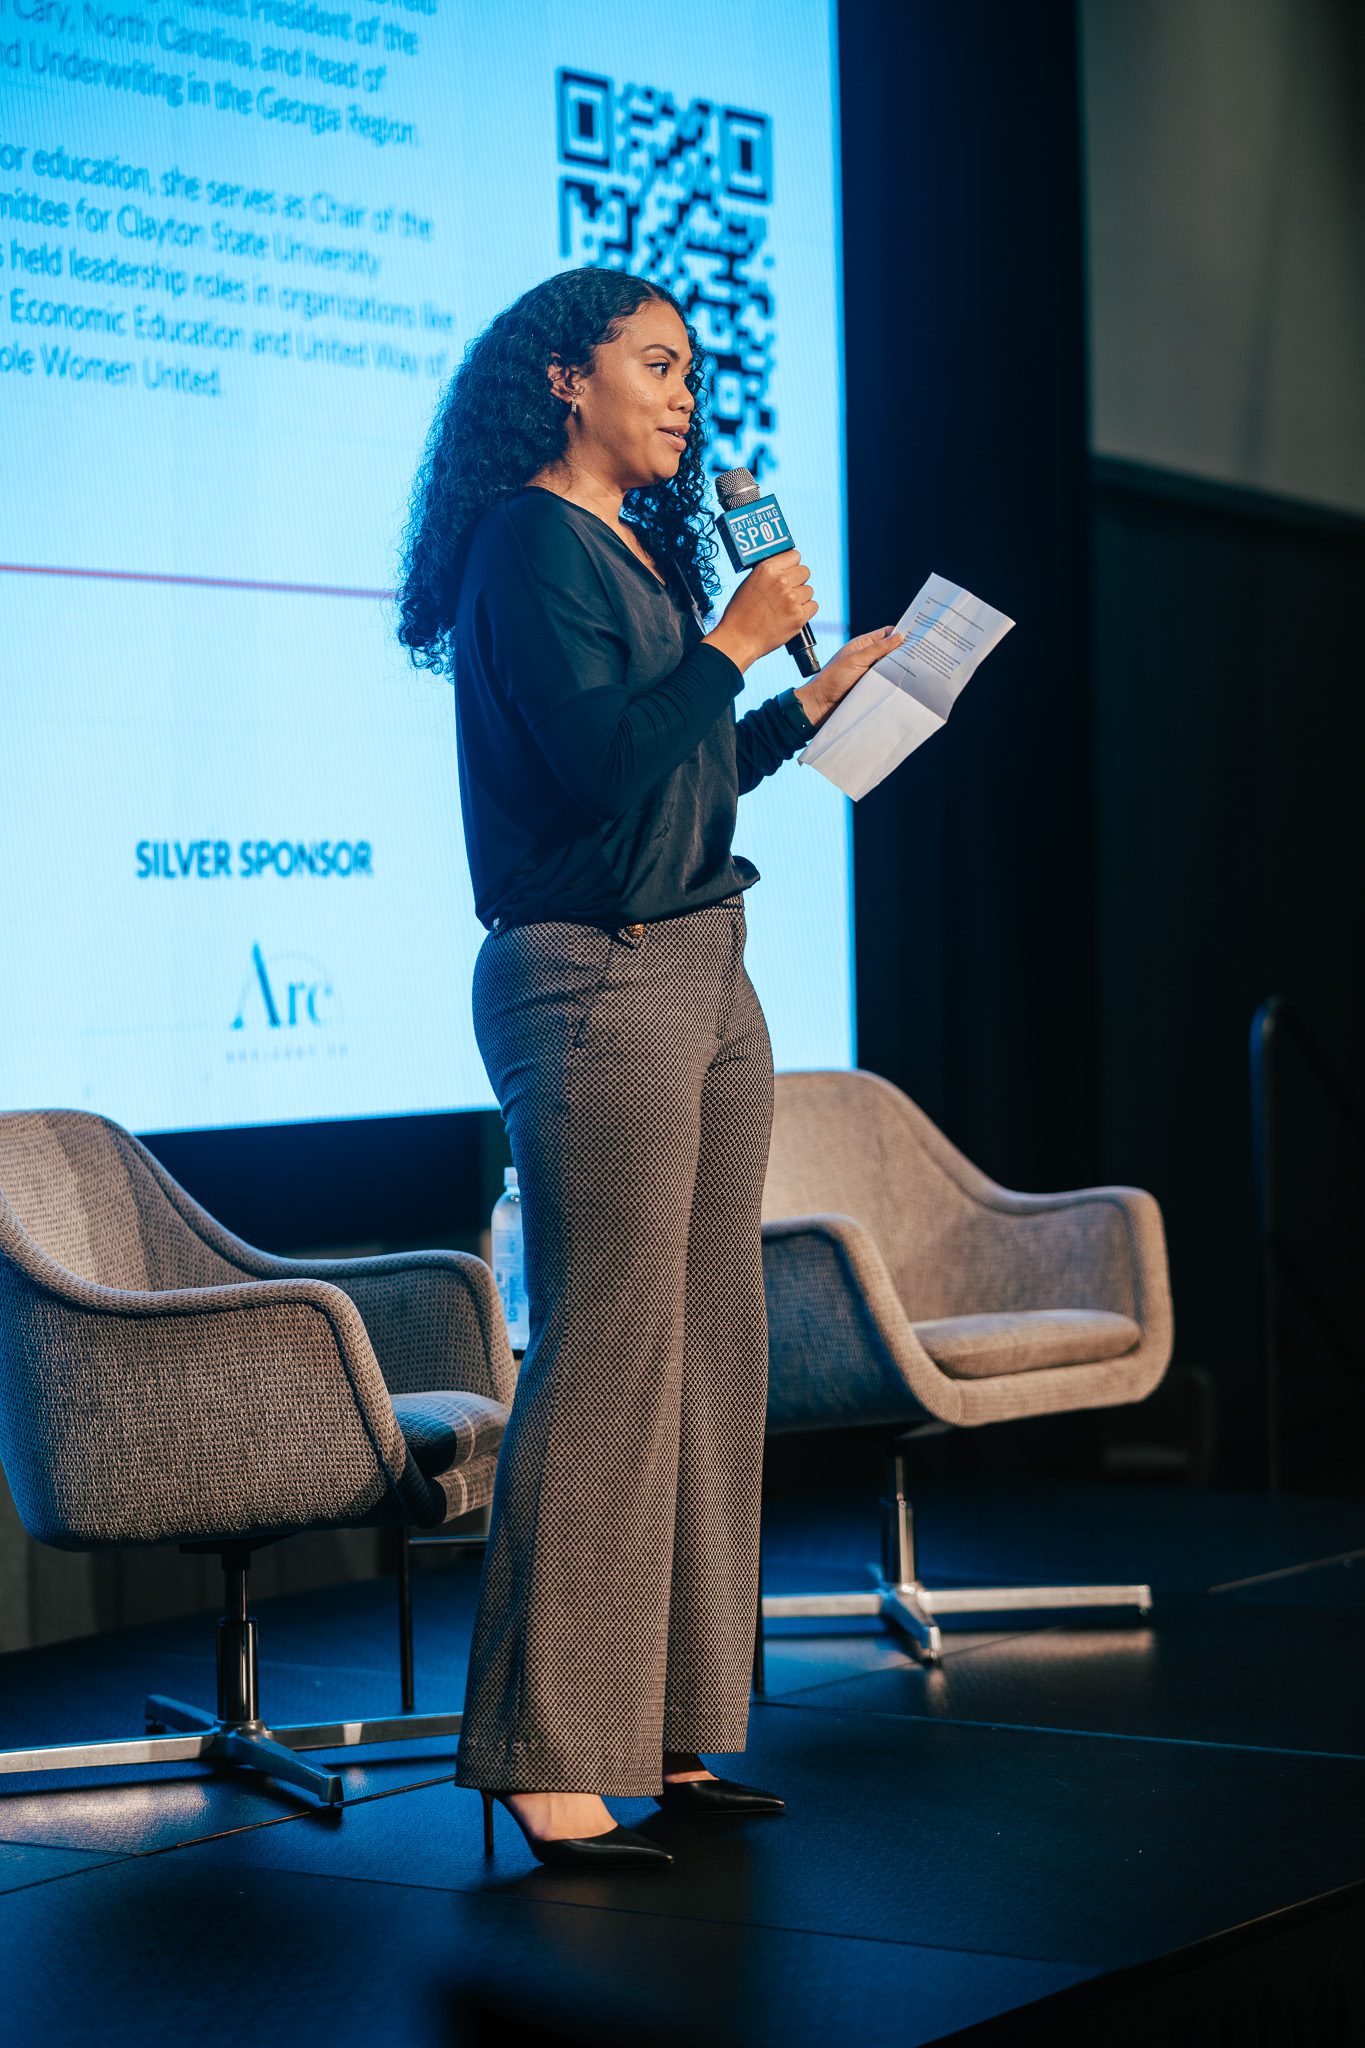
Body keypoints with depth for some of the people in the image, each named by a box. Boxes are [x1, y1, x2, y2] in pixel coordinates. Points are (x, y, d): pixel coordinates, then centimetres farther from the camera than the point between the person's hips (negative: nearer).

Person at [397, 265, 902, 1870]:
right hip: (593, 982, -9)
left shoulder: (646, 546, 19)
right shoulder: (531, 542, -8)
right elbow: (601, 760, -19)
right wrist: (735, 643, -12)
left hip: (705, 974, 9)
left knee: (712, 1349, 8)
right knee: (607, 1358, -9)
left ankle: (668, 1729, 16)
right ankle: (549, 1755, -2)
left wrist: (817, 695, 21)